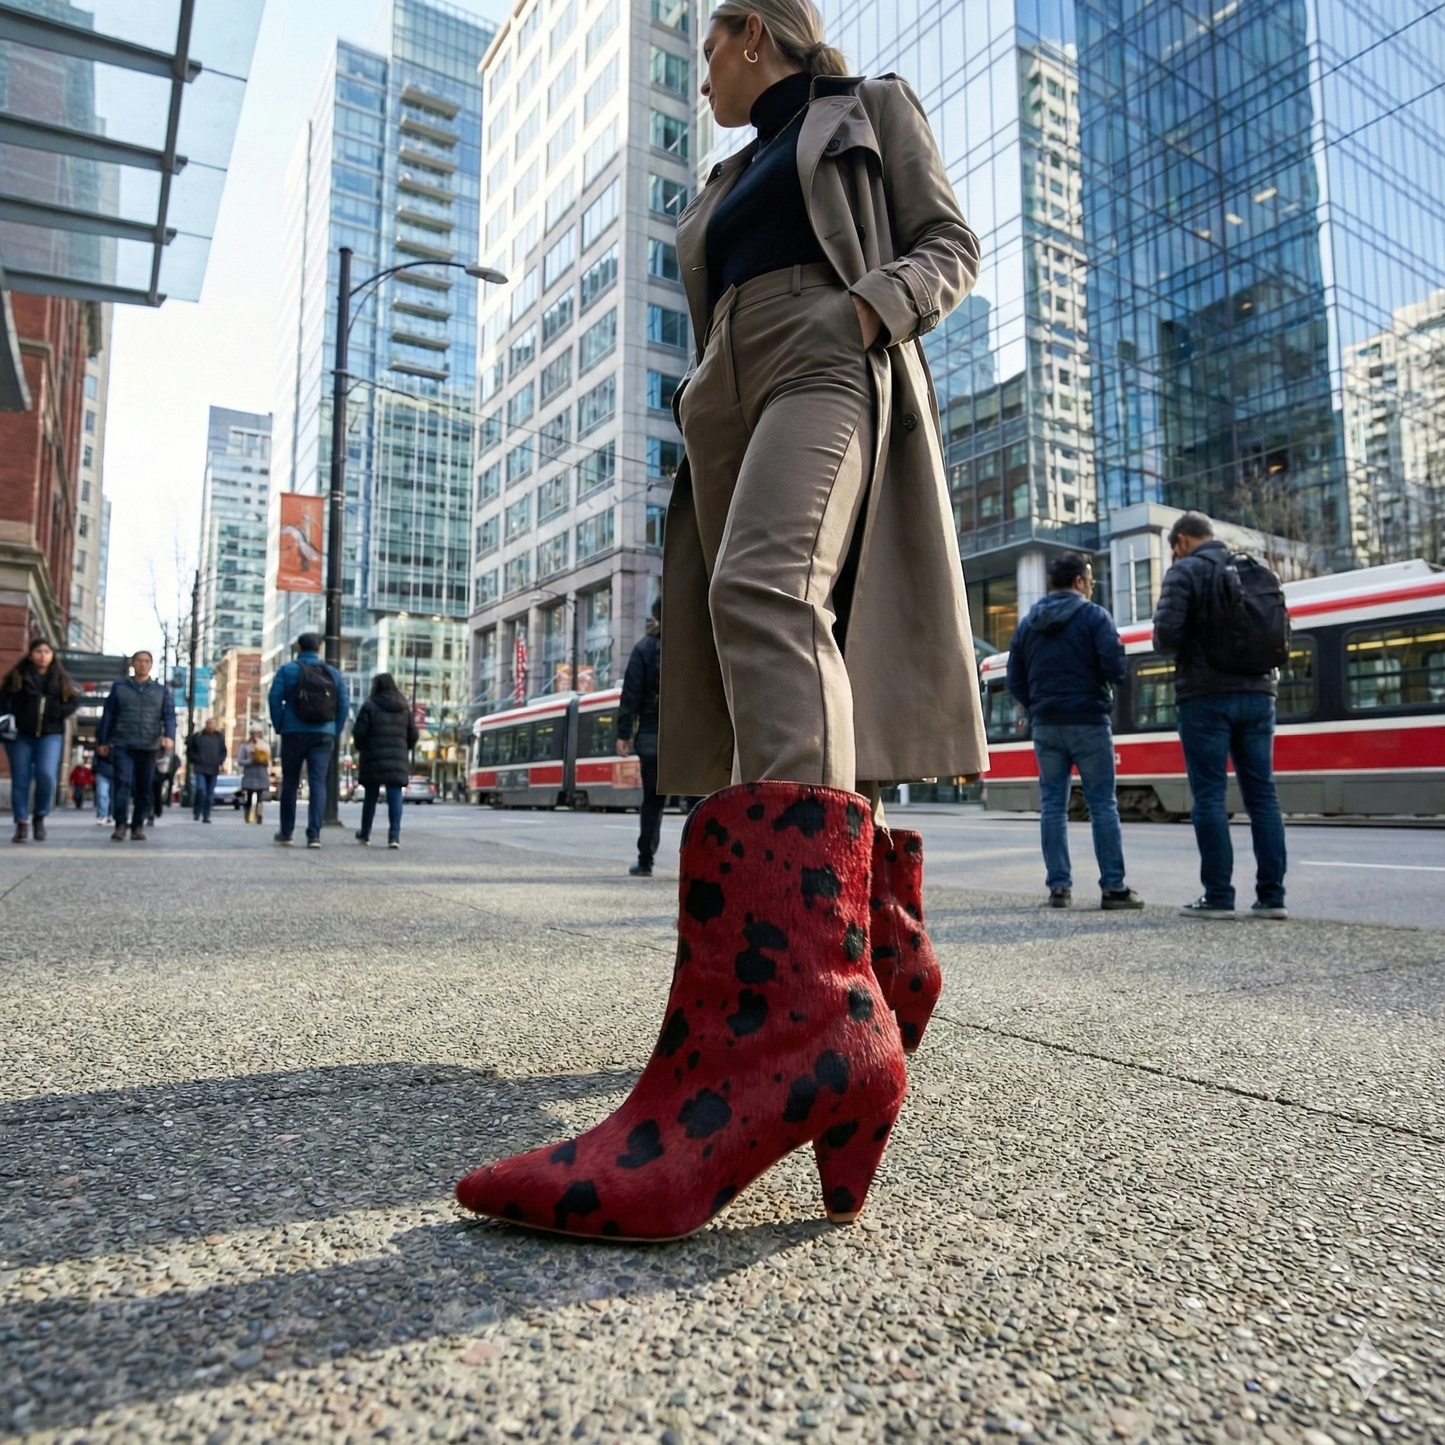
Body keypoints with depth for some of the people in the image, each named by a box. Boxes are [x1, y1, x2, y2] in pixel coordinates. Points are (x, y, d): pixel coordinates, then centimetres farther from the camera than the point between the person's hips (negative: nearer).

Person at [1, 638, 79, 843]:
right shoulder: (17, 676, 5)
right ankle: (22, 824, 9)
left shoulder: (61, 678, 7)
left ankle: (40, 817, 6)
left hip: (51, 735, 0)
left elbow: (74, 699, 12)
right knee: (20, 780, 2)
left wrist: (59, 713, -5)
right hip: (20, 735, 1)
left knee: (46, 775, -15)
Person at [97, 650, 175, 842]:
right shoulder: (119, 688, 12)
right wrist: (102, 741, 8)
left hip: (149, 747, 1)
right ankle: (120, 826, -12)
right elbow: (108, 715, 12)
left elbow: (169, 716, 3)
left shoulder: (162, 691, 13)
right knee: (123, 783, -14)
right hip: (122, 745, -1)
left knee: (144, 789, 4)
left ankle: (138, 826, 13)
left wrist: (169, 736, -15)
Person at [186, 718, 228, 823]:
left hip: (213, 769, 3)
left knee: (210, 794, 5)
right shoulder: (197, 736, 1)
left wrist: (220, 763, 3)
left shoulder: (219, 737, 8)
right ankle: (196, 812, -1)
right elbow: (190, 750, 9)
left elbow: (223, 751, 14)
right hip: (200, 768, -3)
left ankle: (206, 816, 12)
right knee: (200, 789, -16)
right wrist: (193, 761, 0)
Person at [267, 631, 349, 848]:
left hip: (294, 733, -1)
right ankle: (314, 834, -8)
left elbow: (275, 699, -7)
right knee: (318, 783, -1)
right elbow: (344, 704, 3)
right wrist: (335, 732, 8)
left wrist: (279, 727, 2)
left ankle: (286, 832, 19)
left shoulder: (287, 670, 2)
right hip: (324, 734, 1)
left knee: (290, 782, 11)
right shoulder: (333, 673, 8)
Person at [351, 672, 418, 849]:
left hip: (374, 759, -2)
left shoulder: (370, 705, -5)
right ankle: (394, 835, -14)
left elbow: (359, 733, -6)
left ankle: (365, 833, 26)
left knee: (371, 796, 11)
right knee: (395, 796, -3)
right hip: (398, 760, 2)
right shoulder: (404, 707, 10)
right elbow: (413, 735, 10)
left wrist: (361, 749, 13)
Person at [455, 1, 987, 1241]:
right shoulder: (730, 187, 37)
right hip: (732, 408, 7)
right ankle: (879, 961, 4)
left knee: (762, 594, -36)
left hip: (832, 375, -7)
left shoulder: (873, 109, 22)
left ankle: (801, 1014, -51)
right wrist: (699, 430, 18)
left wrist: (866, 308, -9)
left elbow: (950, 248, 10)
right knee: (780, 692, -6)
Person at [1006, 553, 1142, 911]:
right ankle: (1113, 887, 1)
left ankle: (1059, 886, 5)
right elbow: (1114, 666, -13)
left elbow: (1016, 682, 8)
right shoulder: (1094, 616, -4)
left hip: (1045, 724, 4)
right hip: (1087, 722, -4)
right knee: (1102, 804, 0)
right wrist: (1101, 688, 7)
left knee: (1052, 804, 6)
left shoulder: (1027, 624, 10)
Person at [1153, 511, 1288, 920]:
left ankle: (1218, 897, -2)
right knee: (1262, 794, 6)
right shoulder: (1259, 571, 16)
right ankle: (1271, 896, 7)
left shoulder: (1184, 571, -3)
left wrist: (1171, 650, 7)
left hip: (1205, 695, -5)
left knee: (1209, 796, -3)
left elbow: (1167, 634, -13)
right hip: (1257, 692, 6)